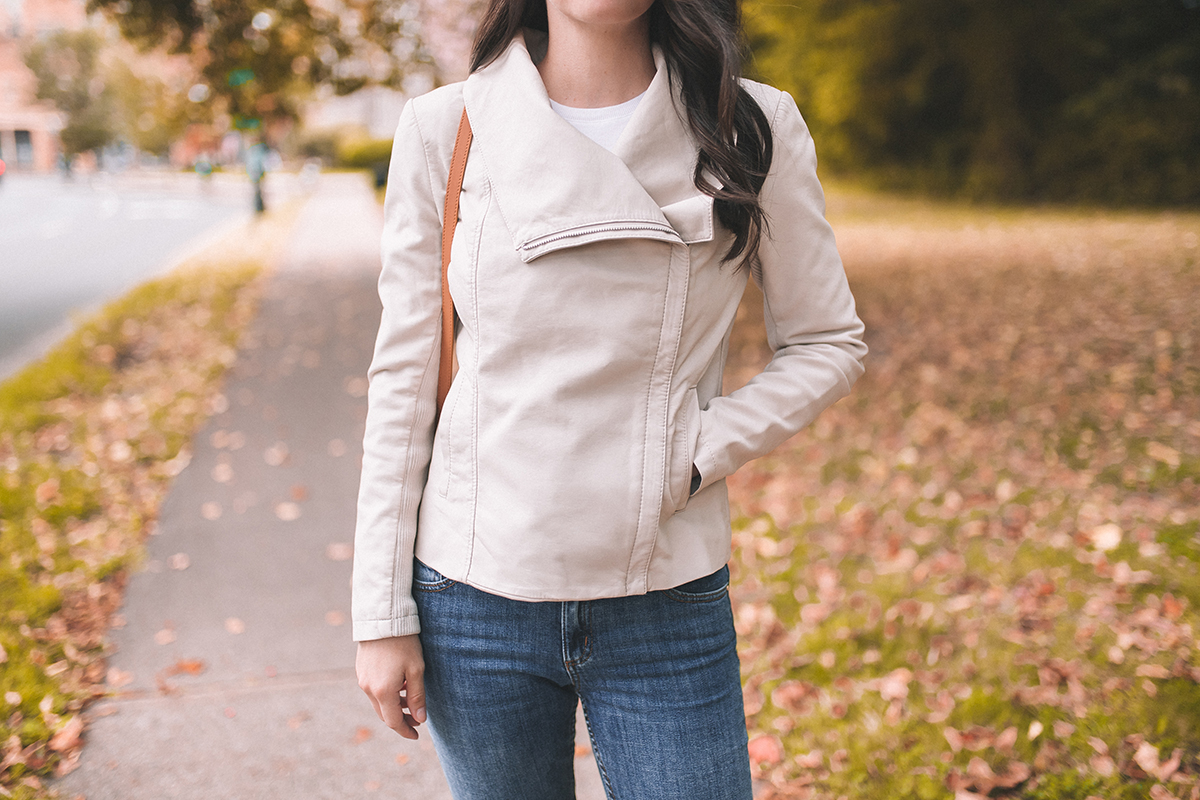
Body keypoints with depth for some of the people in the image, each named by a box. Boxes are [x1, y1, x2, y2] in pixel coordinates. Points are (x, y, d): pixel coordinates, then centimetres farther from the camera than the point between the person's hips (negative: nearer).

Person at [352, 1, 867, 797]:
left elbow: (829, 344, 6)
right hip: (477, 595, 1)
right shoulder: (444, 129, -2)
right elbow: (403, 378, 0)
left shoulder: (752, 129, -3)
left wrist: (695, 457, -9)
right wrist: (383, 614, 0)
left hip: (667, 606, 0)